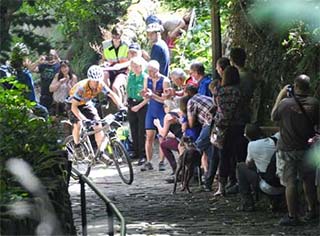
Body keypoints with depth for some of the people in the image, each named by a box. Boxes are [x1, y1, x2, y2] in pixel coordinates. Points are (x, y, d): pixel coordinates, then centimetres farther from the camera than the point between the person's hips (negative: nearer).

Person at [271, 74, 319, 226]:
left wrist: (280, 96, 5)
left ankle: (292, 216, 4)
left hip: (287, 149, -3)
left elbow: (273, 117, 1)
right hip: (307, 148, 3)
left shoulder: (286, 103, -17)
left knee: (290, 183, 2)